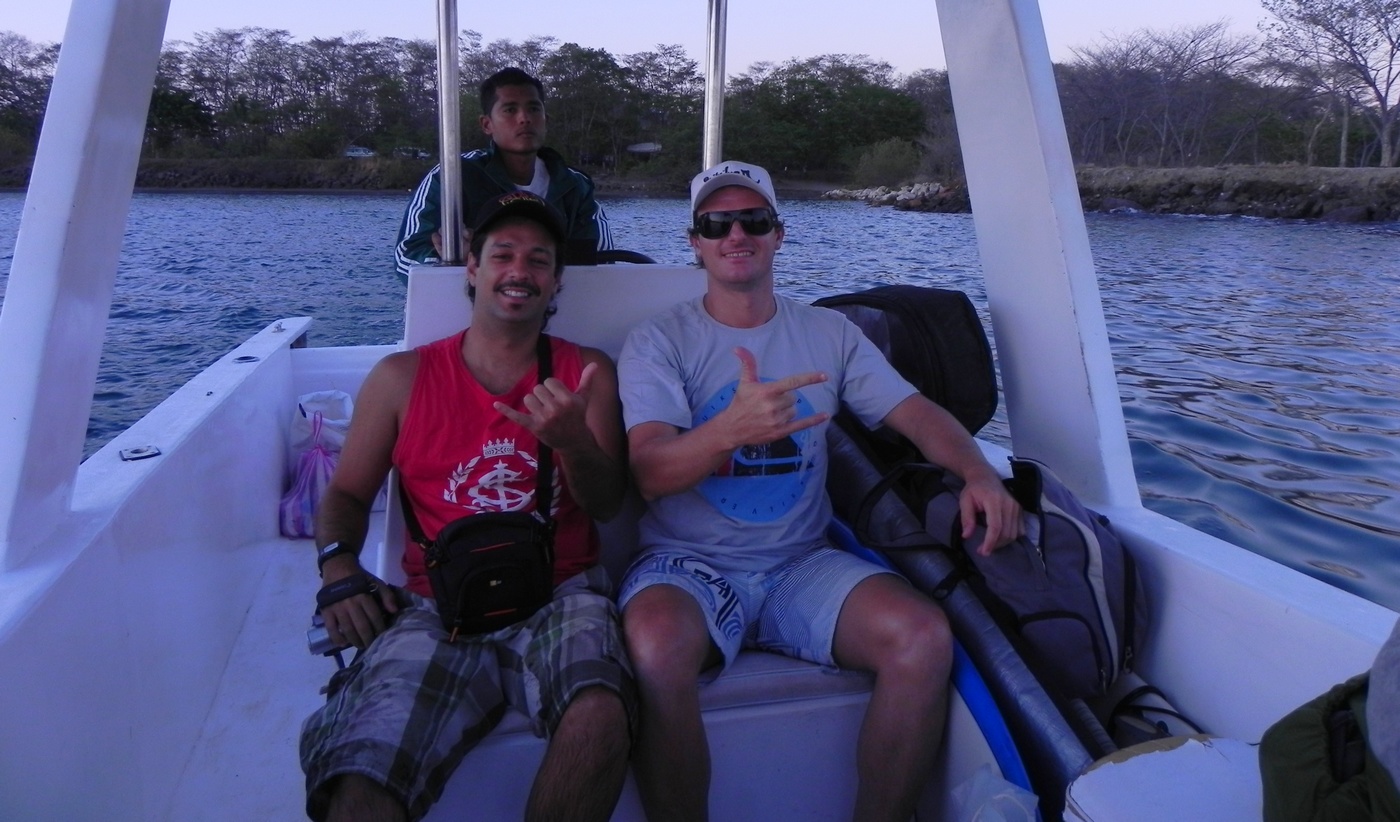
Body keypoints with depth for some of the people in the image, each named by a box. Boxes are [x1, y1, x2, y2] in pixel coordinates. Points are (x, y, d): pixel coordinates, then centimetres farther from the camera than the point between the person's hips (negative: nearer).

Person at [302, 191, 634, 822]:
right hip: (437, 609, -1)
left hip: (560, 597, 1)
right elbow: (347, 494, 16)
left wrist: (573, 441, -17)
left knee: (600, 713, -31)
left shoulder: (588, 374, 11)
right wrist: (339, 568, -4)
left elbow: (607, 505, 3)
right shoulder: (402, 378, 13)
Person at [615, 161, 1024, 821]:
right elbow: (649, 474, -13)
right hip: (689, 565, -2)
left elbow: (916, 413, 5)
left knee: (925, 638, -23)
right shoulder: (659, 341, 0)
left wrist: (979, 473, -17)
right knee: (657, 649, -36)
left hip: (802, 564, 3)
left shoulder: (830, 334, 11)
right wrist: (731, 430, -34)